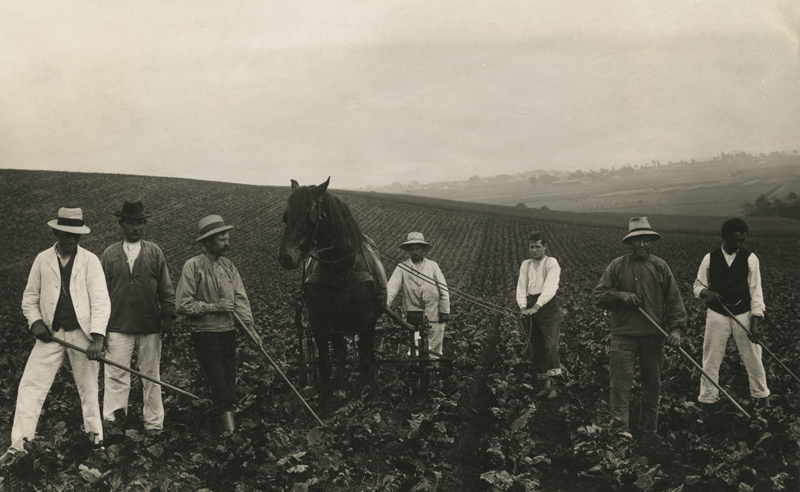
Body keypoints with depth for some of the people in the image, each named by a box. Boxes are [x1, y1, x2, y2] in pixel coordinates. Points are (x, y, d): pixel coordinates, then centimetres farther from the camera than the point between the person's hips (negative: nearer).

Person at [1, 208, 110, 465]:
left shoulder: (90, 261, -2)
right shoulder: (42, 260, 6)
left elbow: (100, 301, -9)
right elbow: (30, 297, 13)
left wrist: (97, 337, -20)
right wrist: (35, 321, -6)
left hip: (82, 333, -2)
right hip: (50, 334, 2)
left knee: (88, 388, 7)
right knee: (30, 386, -4)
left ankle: (95, 435, 24)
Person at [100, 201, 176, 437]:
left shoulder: (154, 252, 5)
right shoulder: (109, 254, 4)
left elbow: (166, 288, 7)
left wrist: (168, 317, 1)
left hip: (150, 327, 1)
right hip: (118, 327, -1)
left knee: (151, 376, 9)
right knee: (115, 375, -4)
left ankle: (153, 422, 18)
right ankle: (111, 420, 1)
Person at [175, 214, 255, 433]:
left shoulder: (228, 266, 8)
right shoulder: (193, 266, -10)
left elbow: (240, 298, 5)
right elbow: (183, 304, -12)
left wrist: (250, 326, -6)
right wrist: (214, 306, -16)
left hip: (228, 331, 6)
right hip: (205, 334, -6)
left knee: (230, 380, 9)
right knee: (218, 382, -7)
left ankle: (228, 423, 18)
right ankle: (230, 426, -7)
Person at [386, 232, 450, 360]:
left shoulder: (433, 266, 9)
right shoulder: (402, 268, 7)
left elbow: (443, 289, 7)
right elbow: (392, 286, -7)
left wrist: (445, 311, 0)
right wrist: (386, 303, -25)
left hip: (434, 314, 1)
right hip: (413, 314, -1)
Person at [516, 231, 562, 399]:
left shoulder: (551, 263, 0)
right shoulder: (525, 265, 17)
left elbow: (550, 288, -13)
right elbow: (521, 288, 7)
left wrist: (537, 306, -26)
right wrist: (523, 307, -12)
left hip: (547, 305, -5)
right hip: (530, 307, 5)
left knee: (551, 344, -16)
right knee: (535, 349, 6)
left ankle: (552, 384, -20)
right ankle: (545, 386, 12)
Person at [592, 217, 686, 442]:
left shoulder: (660, 267, 5)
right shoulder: (617, 267, 1)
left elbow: (674, 299, 4)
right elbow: (598, 295, 4)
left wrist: (676, 327, -7)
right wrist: (620, 295, -14)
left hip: (654, 335, 2)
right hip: (624, 334, -2)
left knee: (652, 383, 10)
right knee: (622, 377, -13)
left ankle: (649, 430, 22)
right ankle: (619, 420, -13)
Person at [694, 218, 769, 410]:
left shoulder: (750, 258, -3)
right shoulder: (709, 259, 0)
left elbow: (756, 291, -3)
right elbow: (698, 286, 7)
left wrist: (755, 322, -10)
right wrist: (705, 292, -18)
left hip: (744, 315, 0)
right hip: (717, 315, 1)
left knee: (753, 359, 5)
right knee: (711, 360, 3)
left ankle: (762, 397, 23)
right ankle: (706, 401, 14)